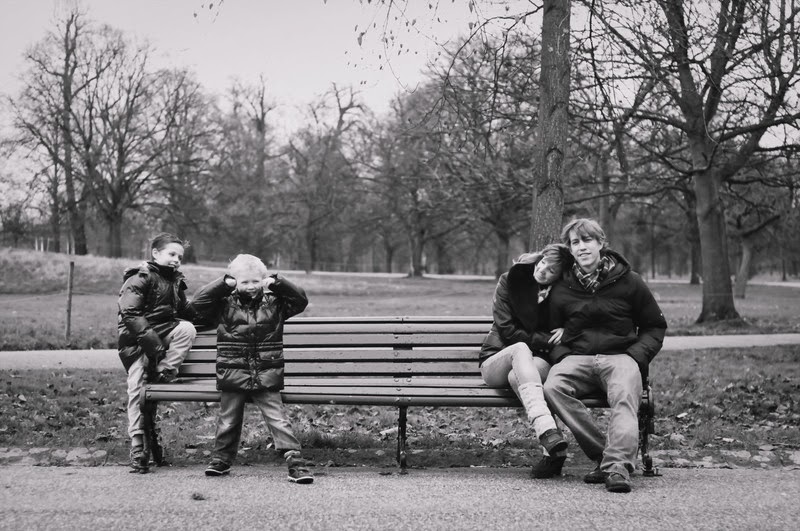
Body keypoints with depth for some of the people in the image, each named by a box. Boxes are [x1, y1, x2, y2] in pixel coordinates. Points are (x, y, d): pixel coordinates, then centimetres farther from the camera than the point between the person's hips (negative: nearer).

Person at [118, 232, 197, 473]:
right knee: (137, 387, -13)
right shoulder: (140, 278, -9)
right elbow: (129, 314, -19)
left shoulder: (176, 281, 14)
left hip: (163, 334, 6)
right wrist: (153, 342, -26)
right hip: (136, 340, -6)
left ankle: (164, 372, -16)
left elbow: (186, 312, 20)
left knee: (186, 328, -24)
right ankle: (137, 443, -9)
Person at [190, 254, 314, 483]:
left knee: (278, 419, -7)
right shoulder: (225, 305, 4)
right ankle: (221, 459, 31)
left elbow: (301, 300, 4)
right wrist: (224, 283, -7)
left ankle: (295, 461, -9)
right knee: (228, 420, 13)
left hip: (266, 377, -1)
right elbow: (197, 302, -4)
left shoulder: (274, 303, 7)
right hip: (233, 376, 1)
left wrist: (277, 283, -4)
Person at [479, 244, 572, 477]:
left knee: (517, 376, -37)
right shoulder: (510, 281, -1)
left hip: (538, 362, 0)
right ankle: (547, 430, -55)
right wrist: (546, 339, -14)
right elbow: (507, 331, -7)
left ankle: (552, 449, -47)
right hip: (496, 362, 0)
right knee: (521, 349, -37)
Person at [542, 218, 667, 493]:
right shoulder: (561, 289, 15)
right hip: (576, 358, 2)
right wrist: (561, 356, 2)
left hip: (620, 356, -1)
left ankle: (618, 464, -48)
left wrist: (637, 355, -1)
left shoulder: (628, 281, 11)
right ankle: (605, 454, -30)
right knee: (552, 388, -33)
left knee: (625, 397, -37)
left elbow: (655, 325, 17)